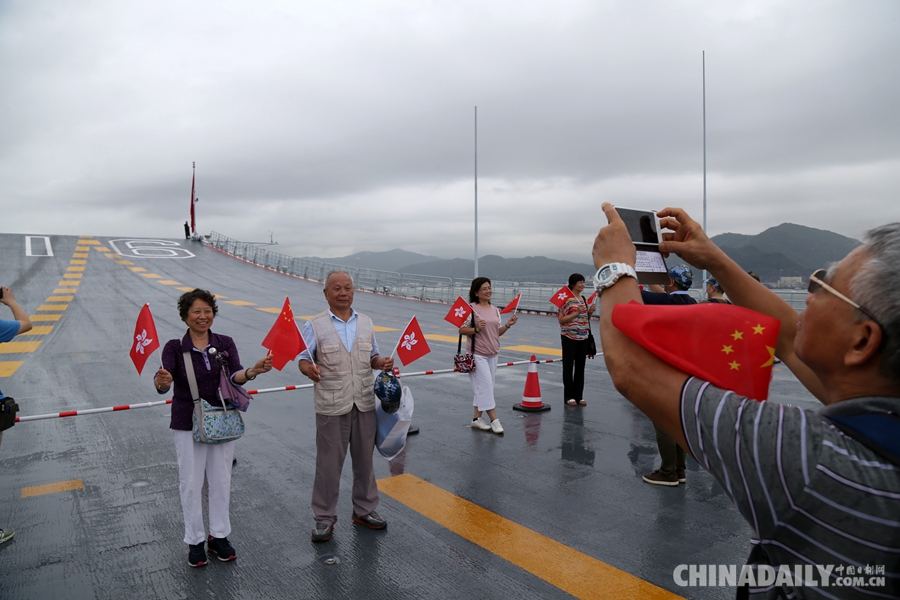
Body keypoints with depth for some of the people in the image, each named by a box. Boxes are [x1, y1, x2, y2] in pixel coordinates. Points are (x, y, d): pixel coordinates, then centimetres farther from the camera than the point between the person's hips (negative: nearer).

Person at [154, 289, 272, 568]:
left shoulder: (225, 343, -2)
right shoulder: (175, 348, -8)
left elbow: (236, 375, -15)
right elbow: (163, 381, -21)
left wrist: (253, 370, -37)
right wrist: (162, 382, -46)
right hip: (188, 424, -2)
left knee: (221, 480, 12)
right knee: (191, 483, 8)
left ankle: (219, 536, 29)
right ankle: (195, 541, 25)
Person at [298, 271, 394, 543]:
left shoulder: (366, 323, 9)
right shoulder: (315, 325, -3)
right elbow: (303, 359, -4)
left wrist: (382, 363, -5)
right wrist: (309, 369, -26)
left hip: (364, 404, 4)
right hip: (331, 407, -4)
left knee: (364, 459, 14)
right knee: (328, 463, 5)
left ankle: (365, 509, 32)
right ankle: (324, 517, 22)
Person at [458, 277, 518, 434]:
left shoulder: (495, 310, 10)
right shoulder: (471, 308, -9)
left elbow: (497, 332, 15)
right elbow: (461, 330, -10)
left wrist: (507, 325, 0)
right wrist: (476, 329, -25)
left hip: (493, 354, 7)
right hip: (477, 354, -7)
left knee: (482, 388, 11)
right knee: (486, 386, -7)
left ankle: (476, 419, 21)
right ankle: (494, 420, 1)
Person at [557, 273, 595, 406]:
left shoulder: (584, 299, 11)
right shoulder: (567, 299, -10)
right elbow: (561, 320, -13)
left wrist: (590, 312, 0)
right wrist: (576, 313, -21)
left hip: (583, 337, 7)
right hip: (569, 337, -6)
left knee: (580, 367, 10)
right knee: (568, 366, 3)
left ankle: (579, 396, 18)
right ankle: (569, 396, 11)